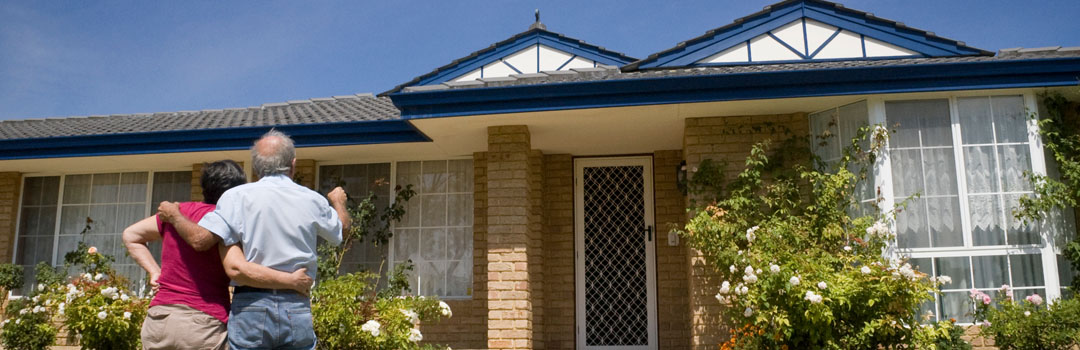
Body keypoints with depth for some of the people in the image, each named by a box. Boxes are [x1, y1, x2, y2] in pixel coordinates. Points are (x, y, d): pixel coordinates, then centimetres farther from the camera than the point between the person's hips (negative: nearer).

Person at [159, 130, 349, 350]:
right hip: (297, 311, 1)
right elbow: (342, 227, 22)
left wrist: (173, 215, 9)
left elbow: (200, 238, -11)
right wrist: (338, 202, 45)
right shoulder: (313, 201, 3)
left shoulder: (238, 196, -5)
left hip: (251, 308, -1)